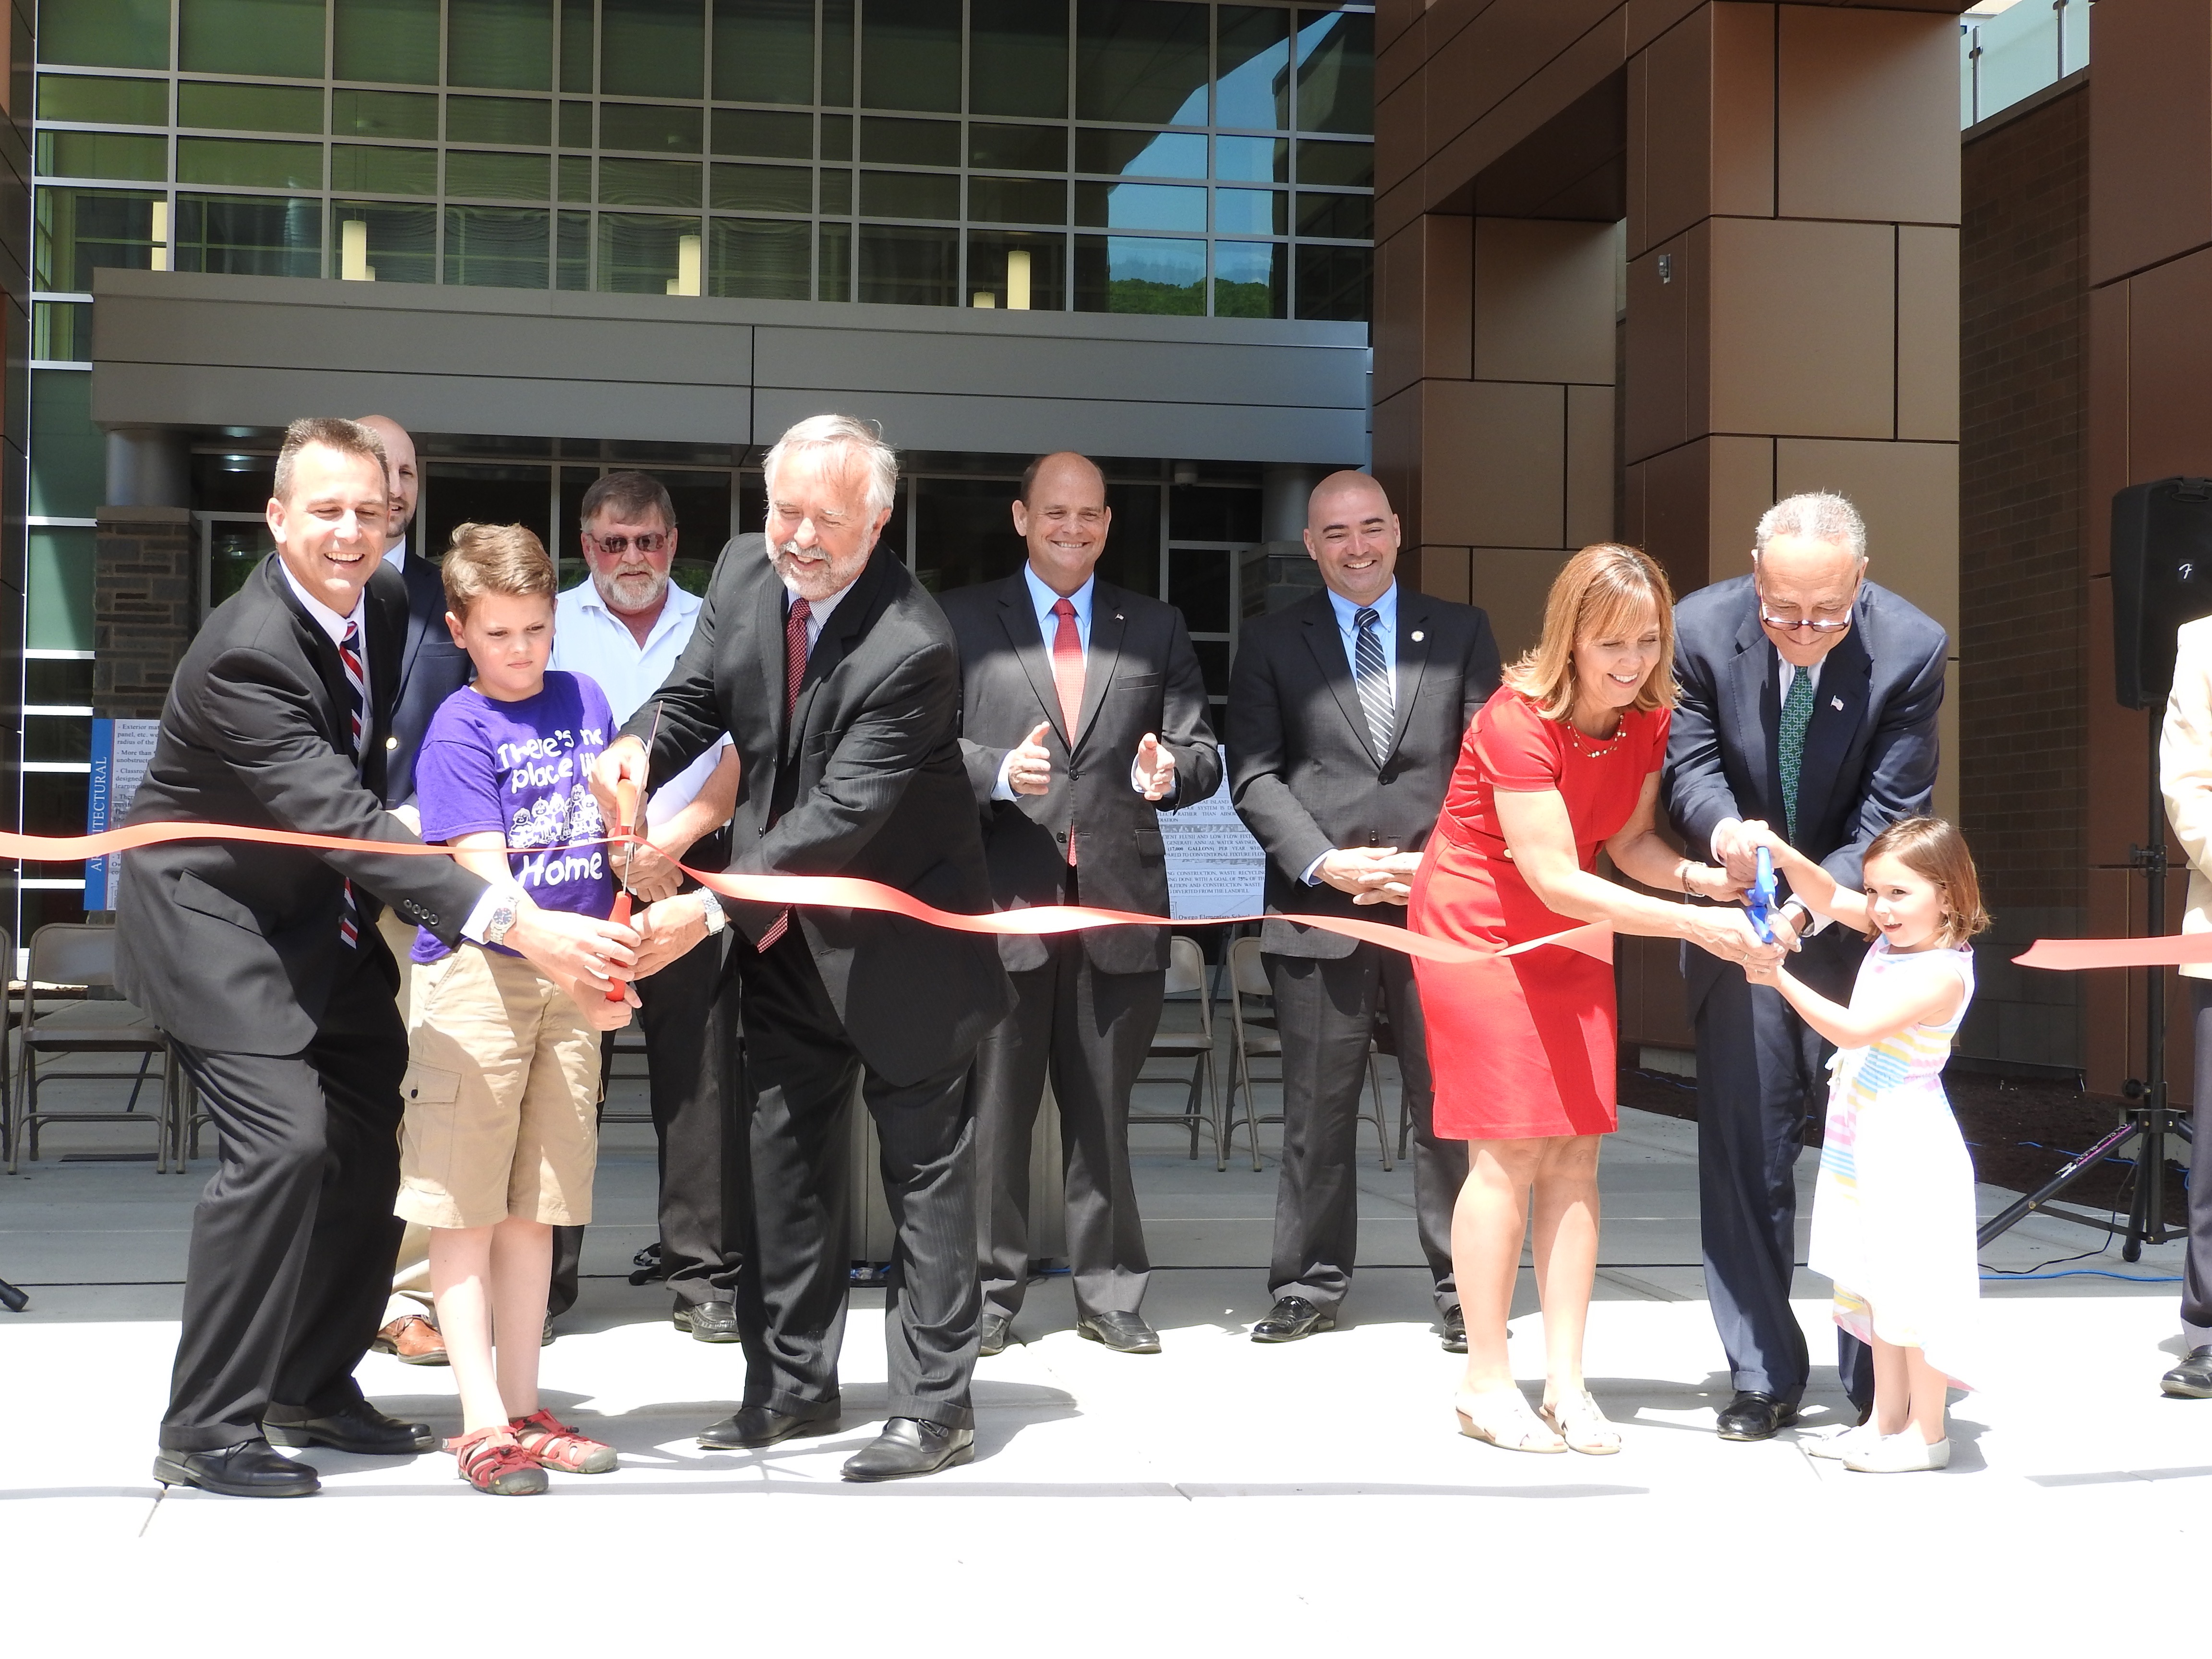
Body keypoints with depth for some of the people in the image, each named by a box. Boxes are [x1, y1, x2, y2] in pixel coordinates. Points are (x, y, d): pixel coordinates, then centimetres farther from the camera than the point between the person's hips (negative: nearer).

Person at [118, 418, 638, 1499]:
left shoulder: (386, 600, -4)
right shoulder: (243, 656, -30)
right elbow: (344, 822, -39)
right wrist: (513, 923, -46)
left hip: (323, 918, 8)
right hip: (214, 922, -8)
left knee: (369, 1144, 10)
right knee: (284, 1139, -19)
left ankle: (314, 1388, 25)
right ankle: (206, 1429, -7)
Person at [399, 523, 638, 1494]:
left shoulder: (584, 700, 9)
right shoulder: (458, 731, -7)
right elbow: (485, 877, -17)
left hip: (575, 974, 5)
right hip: (478, 971, -5)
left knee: (536, 1208, 10)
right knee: (465, 1207, 0)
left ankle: (523, 1410, 18)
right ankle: (481, 1423, 4)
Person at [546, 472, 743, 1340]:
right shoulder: (551, 624, 8)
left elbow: (741, 753, 5)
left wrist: (674, 838, -9)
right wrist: (612, 843, -11)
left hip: (689, 873, 1)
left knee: (698, 1079, -1)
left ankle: (703, 1276, 6)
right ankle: (543, 1275, 9)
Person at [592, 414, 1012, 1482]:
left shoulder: (913, 649, -28)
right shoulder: (745, 572, -6)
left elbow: (843, 815, -31)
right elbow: (696, 695, 3)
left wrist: (711, 911, -36)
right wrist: (640, 748, -21)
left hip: (894, 936, -7)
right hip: (784, 924, 7)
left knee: (923, 1162, 3)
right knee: (784, 1153, 13)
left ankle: (935, 1404, 12)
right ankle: (792, 1384, 25)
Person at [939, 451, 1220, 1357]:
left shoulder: (1156, 629, 14)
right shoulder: (963, 619, 7)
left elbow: (1203, 754, 9)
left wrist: (1170, 771, -14)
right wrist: (998, 770, -18)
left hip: (1118, 904, 2)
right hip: (1001, 898, -2)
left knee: (1104, 1110, 9)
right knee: (993, 1105, 3)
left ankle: (1109, 1293, 18)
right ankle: (988, 1292, 14)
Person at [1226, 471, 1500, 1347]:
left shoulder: (1461, 633, 11)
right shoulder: (1272, 642, 10)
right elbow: (1254, 774, 2)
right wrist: (1324, 863, -10)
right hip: (1320, 909, 0)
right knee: (1317, 1111, 5)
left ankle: (1463, 1289, 12)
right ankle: (1310, 1285, 16)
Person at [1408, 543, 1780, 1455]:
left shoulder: (1646, 717, -5)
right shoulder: (1517, 721, -26)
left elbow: (1629, 839, 3)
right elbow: (1556, 878, -27)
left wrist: (1695, 874, -19)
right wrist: (1693, 925, -32)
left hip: (1570, 936, 6)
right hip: (1480, 927, -6)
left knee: (1577, 1149, 2)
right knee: (1511, 1150, -8)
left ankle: (1565, 1382, 9)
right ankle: (1487, 1383, 5)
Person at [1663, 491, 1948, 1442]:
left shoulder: (1910, 648, -19)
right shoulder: (1703, 628, -16)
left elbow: (1891, 816, -16)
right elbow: (1688, 761, -6)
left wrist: (1816, 900, -33)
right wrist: (1722, 827, -29)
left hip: (1857, 914, -1)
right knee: (1745, 1145, 4)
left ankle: (1882, 1379, 17)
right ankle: (1764, 1377, 15)